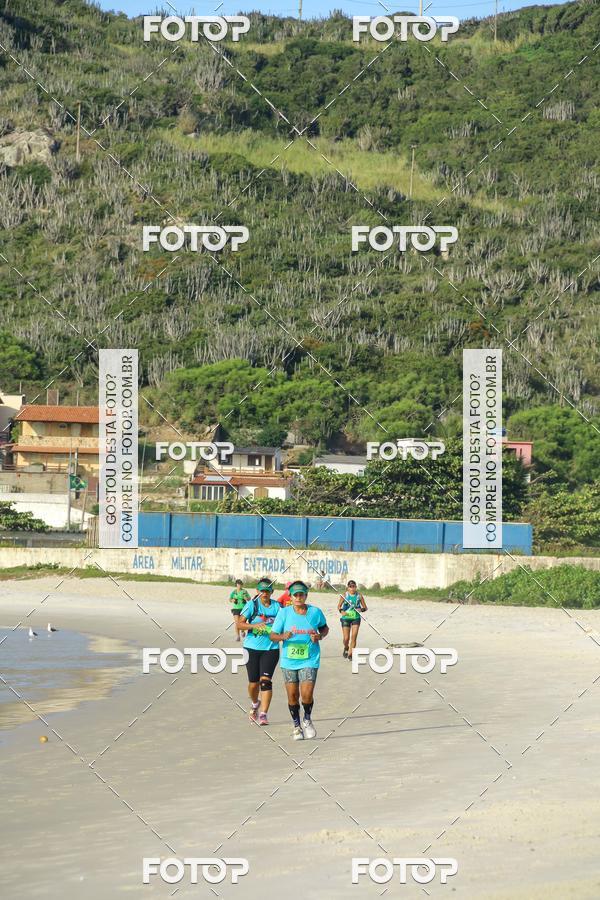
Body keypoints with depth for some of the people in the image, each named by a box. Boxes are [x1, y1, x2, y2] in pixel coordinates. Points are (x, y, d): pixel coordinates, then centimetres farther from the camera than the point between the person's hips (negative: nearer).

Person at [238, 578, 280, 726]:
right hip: (252, 648, 0)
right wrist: (254, 626, -21)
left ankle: (263, 714, -13)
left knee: (265, 680, -13)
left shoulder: (276, 606, 4)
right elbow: (240, 624, -5)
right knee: (254, 682, 6)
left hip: (271, 649, 0)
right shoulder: (252, 604, -1)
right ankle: (255, 704, 37)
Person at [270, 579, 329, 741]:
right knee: (292, 696, 5)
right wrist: (283, 636, -24)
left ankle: (307, 720, 16)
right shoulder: (284, 613, -4)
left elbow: (324, 628, 18)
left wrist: (320, 636, -4)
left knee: (307, 695, -12)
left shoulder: (315, 612, -1)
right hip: (289, 661, 1)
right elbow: (272, 635, -3)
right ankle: (296, 726, 25)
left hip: (309, 660, -1)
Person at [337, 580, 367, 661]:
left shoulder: (359, 596, 0)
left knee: (354, 637, -8)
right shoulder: (344, 596, -3)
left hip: (356, 618, 1)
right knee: (346, 638, 0)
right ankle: (346, 648, 33)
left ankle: (350, 654, 1)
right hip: (346, 618, -1)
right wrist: (341, 611, -18)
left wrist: (361, 609, -16)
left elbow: (365, 607, 6)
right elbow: (339, 606, 4)